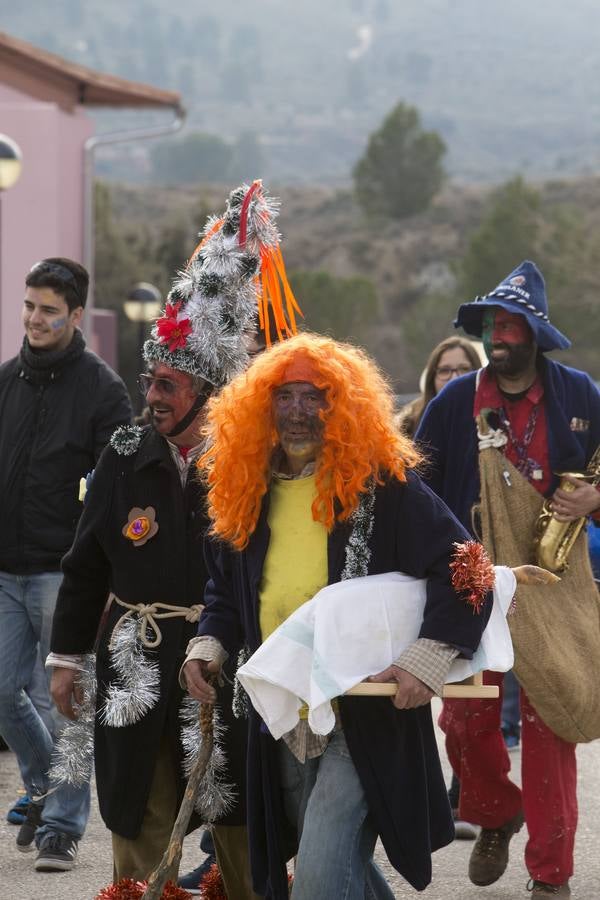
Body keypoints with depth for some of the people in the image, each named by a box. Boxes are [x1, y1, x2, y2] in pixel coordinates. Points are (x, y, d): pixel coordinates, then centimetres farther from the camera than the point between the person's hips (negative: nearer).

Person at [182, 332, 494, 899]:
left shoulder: (382, 486, -10)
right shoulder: (249, 494, 8)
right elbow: (226, 590, 20)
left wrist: (428, 659, -23)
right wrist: (209, 644, 1)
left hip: (367, 718, -6)